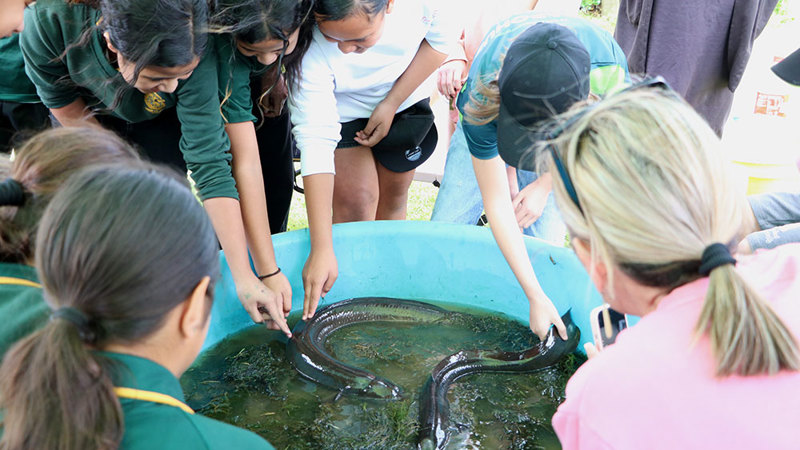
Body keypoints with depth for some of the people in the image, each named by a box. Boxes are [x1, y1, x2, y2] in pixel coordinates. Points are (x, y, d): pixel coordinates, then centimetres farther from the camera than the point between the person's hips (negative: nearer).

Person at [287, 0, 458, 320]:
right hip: (339, 111, -2)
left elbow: (441, 36, -14)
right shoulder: (311, 51, -39)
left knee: (393, 200, 8)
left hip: (405, 96, 3)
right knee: (355, 207, -13)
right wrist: (321, 251, -42)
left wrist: (392, 104, -21)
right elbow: (315, 141, -40)